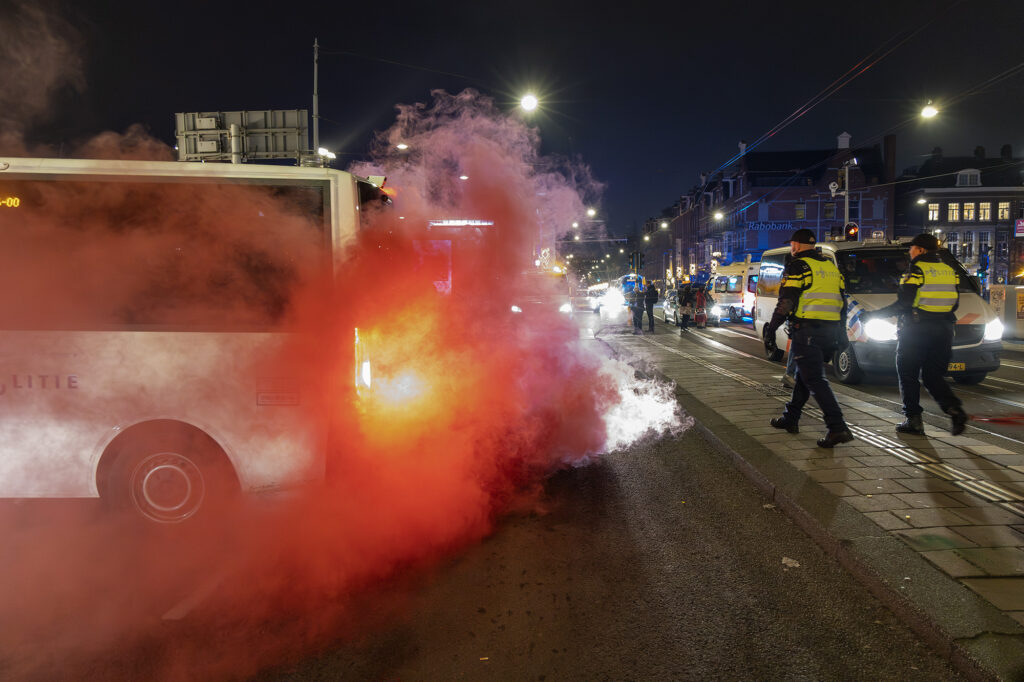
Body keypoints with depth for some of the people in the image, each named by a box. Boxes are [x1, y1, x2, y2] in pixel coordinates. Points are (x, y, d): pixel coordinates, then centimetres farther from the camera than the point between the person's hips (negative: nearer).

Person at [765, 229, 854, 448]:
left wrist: (771, 330, -10)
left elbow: (786, 302, -14)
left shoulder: (798, 266, -6)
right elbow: (842, 301, 20)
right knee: (805, 375, 19)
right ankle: (790, 419, 29)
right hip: (831, 332, 8)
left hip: (807, 330, -8)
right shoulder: (831, 266, 18)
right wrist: (841, 331, 25)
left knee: (814, 380, -9)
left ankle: (838, 428, -17)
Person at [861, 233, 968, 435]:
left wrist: (872, 315, -10)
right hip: (943, 330, 6)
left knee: (908, 375, 5)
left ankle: (913, 420, 4)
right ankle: (955, 409, -7)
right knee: (933, 376, 14)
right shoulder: (949, 271, 13)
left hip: (916, 330, -6)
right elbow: (954, 303, 14)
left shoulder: (916, 270, -8)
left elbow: (903, 304, -15)